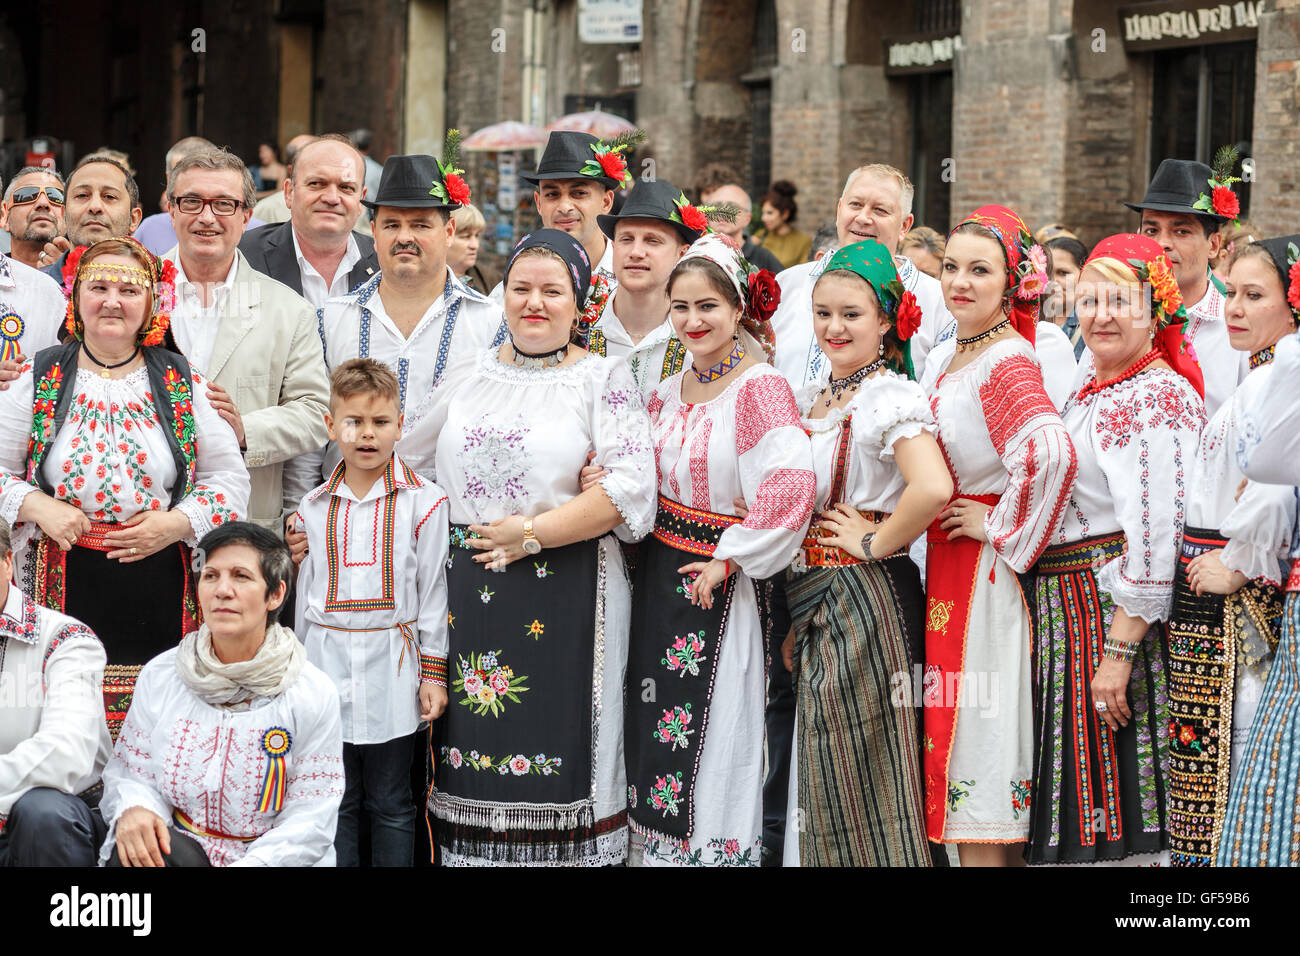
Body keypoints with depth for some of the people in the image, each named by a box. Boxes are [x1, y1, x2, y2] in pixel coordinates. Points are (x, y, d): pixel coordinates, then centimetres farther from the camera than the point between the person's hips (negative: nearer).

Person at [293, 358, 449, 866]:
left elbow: (433, 591, -1)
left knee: (390, 805, 6)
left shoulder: (423, 501, -3)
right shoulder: (313, 508, 7)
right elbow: (306, 595, 15)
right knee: (335, 803, 8)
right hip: (327, 665, 3)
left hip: (392, 666, -3)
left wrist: (433, 672, -2)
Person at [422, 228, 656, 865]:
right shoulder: (470, 372, 13)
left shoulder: (603, 379, -1)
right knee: (471, 739, 6)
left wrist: (531, 535, -14)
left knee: (556, 749, -1)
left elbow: (630, 488, -11)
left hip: (563, 592, -4)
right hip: (465, 588, 4)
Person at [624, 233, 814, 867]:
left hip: (716, 588, -7)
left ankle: (715, 849, 11)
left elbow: (793, 483, -27)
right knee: (654, 737, 11)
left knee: (710, 742, -1)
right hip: (657, 576, 7)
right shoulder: (669, 392, 9)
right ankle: (657, 849, 22)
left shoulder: (759, 386, -14)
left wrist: (729, 558, -20)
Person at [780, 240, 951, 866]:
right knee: (828, 778, 13)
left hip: (866, 595, -8)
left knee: (862, 781, -2)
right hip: (815, 603, 8)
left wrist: (876, 542, -17)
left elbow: (933, 489, -30)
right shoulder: (810, 402, 13)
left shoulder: (892, 396, -13)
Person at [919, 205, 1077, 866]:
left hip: (984, 573, -9)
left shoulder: (1009, 363, -17)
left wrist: (999, 528, -22)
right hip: (946, 563, 9)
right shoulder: (943, 357, 10)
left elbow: (1050, 453, -35)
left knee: (976, 729, -5)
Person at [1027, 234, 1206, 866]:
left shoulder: (1161, 397, -14)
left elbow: (1154, 534, -21)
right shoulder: (1092, 393, 16)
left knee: (1113, 810, -5)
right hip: (1064, 611, 9)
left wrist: (1119, 649, -25)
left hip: (1116, 613, -9)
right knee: (1073, 812, 12)